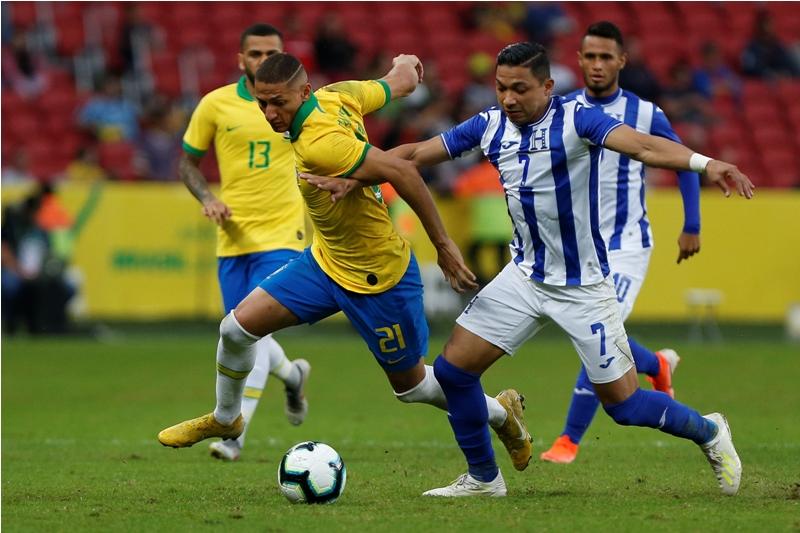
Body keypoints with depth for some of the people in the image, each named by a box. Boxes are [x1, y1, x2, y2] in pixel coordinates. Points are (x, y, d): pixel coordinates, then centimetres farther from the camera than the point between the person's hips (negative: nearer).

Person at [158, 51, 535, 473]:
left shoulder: (317, 144, -33)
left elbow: (400, 172, -36)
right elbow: (400, 84, 4)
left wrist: (442, 244, -30)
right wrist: (404, 66, 28)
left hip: (376, 279, -9)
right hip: (325, 260, 9)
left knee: (410, 384, 10)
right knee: (238, 326, 2)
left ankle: (501, 413, 36)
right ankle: (225, 419, 27)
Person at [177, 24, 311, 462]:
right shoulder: (215, 105, -1)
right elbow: (187, 162, 8)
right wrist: (206, 199, -9)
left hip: (282, 234, -2)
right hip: (233, 238, 2)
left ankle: (235, 433, -16)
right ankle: (291, 374, 44)